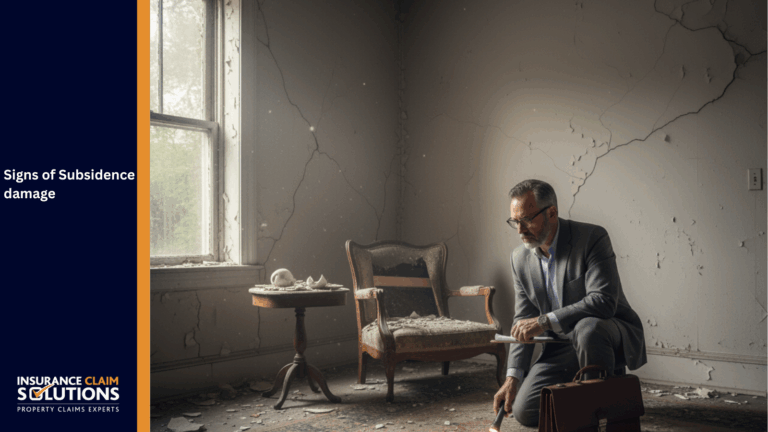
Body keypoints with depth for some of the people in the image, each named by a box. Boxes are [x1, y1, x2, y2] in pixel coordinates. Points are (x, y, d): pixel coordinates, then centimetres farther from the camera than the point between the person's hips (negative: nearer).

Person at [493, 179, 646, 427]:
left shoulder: (592, 238, -17)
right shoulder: (520, 258, 1)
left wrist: (545, 321, -33)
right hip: (563, 346, 5)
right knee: (525, 411, -10)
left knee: (587, 328, -40)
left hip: (613, 335, -5)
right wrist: (513, 377, -6)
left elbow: (603, 301, -29)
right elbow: (523, 321, 4)